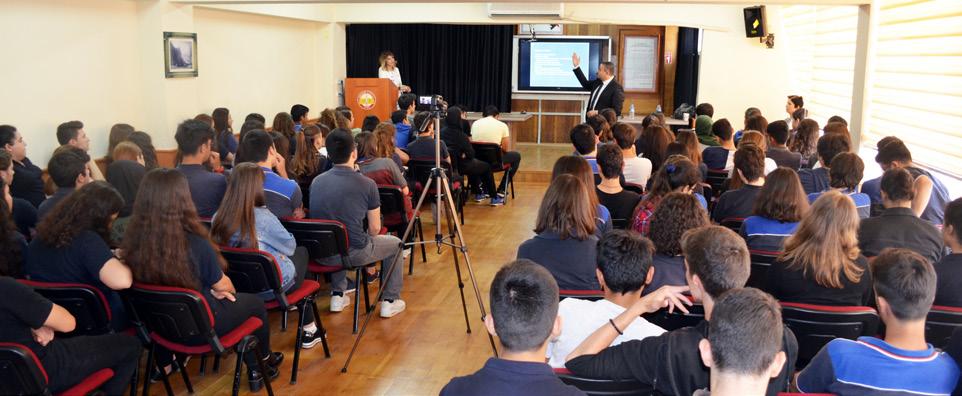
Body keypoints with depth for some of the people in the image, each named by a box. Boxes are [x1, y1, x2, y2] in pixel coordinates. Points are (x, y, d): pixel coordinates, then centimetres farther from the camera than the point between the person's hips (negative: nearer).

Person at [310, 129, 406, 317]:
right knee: (395, 244, 23)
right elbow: (375, 229, -4)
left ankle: (337, 296, 36)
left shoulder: (316, 182, 0)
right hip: (354, 253, -4)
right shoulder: (367, 185, -13)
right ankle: (389, 301, 27)